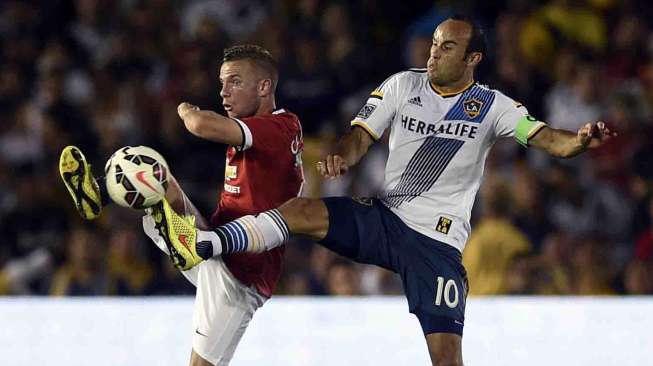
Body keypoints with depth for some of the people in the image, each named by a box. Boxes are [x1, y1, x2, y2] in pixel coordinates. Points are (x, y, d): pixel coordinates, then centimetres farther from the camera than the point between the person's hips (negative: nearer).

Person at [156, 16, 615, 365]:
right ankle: (203, 244, -27)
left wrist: (578, 140, -33)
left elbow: (544, 137, -11)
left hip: (438, 241, -2)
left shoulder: (491, 106, -2)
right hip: (383, 218, 2)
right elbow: (362, 135, 1)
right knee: (302, 212, -21)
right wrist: (340, 158, -22)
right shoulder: (403, 85, 5)